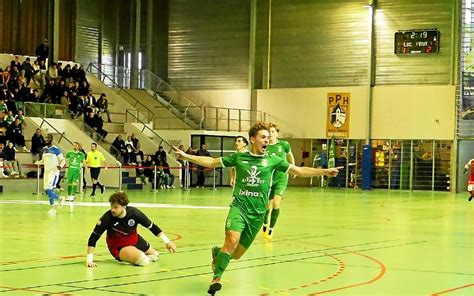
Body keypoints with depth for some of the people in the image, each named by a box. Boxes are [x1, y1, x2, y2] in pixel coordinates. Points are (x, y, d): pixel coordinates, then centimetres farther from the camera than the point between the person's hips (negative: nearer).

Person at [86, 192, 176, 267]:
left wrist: (167, 241, -13)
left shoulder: (134, 213, -24)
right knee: (143, 261, -28)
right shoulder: (107, 218, -31)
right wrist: (89, 259, -30)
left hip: (135, 240, 4)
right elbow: (93, 238, -24)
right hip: (118, 247, -4)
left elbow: (152, 227, -12)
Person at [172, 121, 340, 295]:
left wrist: (324, 171, -5)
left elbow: (299, 171, 4)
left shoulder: (272, 160, 5)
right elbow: (211, 162, 11)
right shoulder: (239, 157, 4)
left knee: (236, 255, 5)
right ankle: (216, 279, -13)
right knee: (232, 240, -29)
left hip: (257, 213, 2)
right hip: (239, 207, -2)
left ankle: (217, 253, 40)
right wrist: (187, 156, 2)